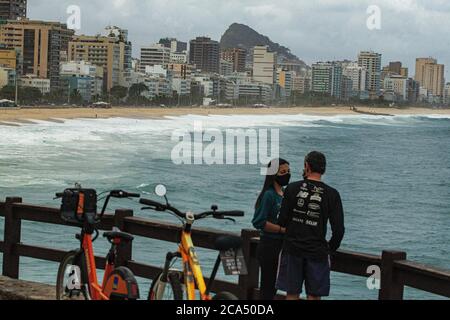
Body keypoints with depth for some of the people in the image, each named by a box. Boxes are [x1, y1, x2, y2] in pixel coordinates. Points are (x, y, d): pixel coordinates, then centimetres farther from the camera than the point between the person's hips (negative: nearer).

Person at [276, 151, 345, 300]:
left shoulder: (292, 189, -3)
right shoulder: (331, 194, -4)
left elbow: (282, 222, -2)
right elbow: (339, 229, -5)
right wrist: (331, 248, 12)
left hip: (292, 249, 1)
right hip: (317, 252, -1)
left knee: (292, 294, 8)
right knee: (314, 296, 5)